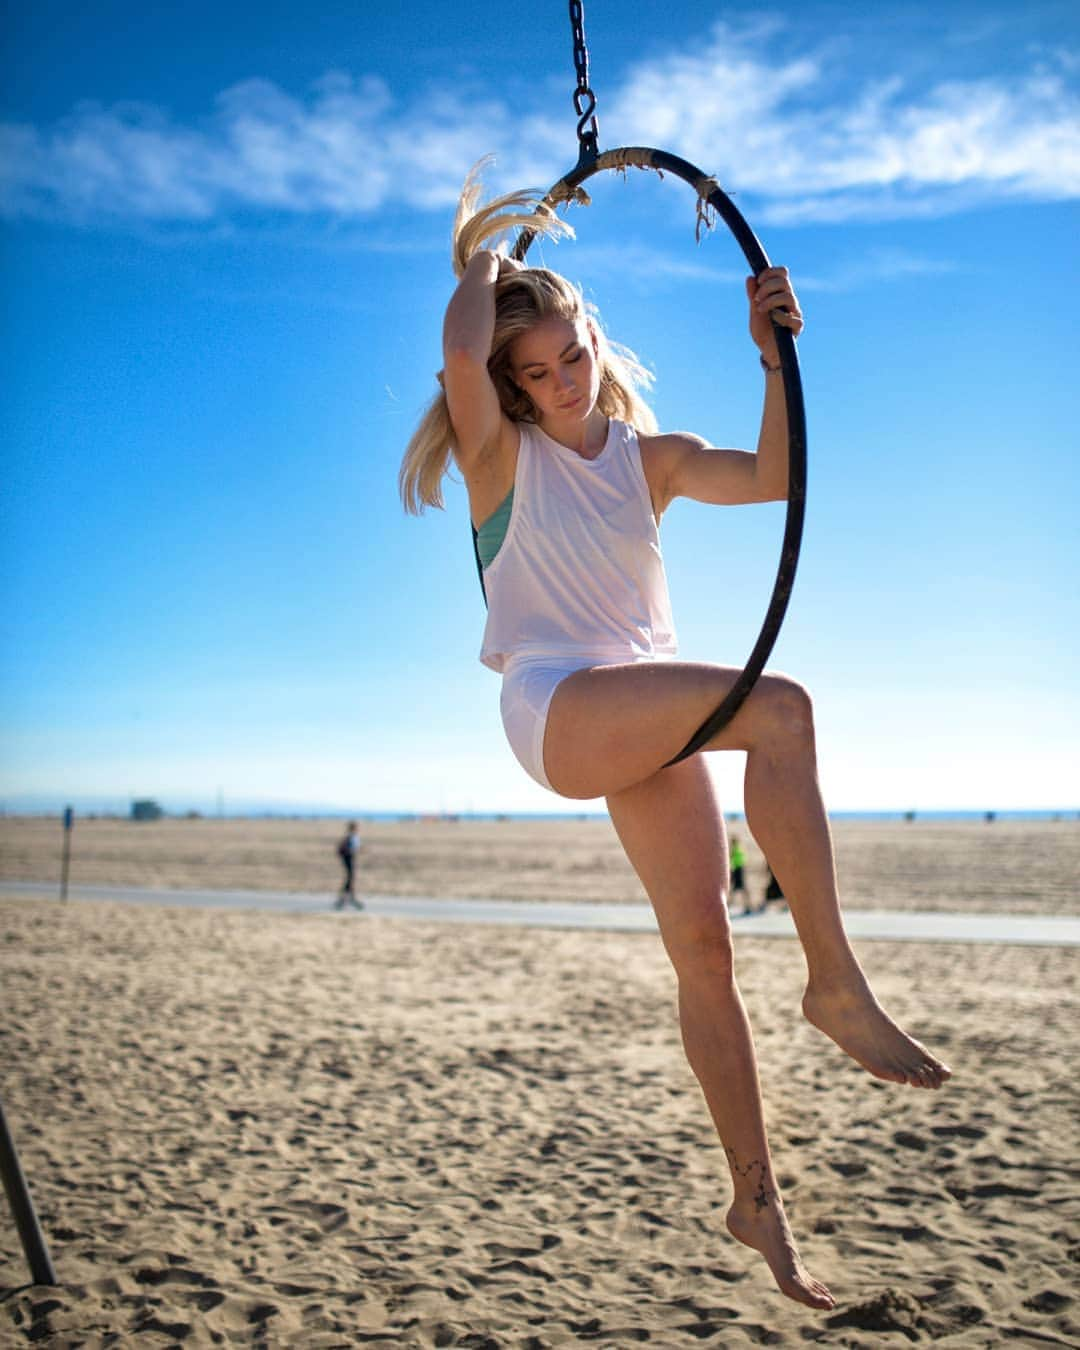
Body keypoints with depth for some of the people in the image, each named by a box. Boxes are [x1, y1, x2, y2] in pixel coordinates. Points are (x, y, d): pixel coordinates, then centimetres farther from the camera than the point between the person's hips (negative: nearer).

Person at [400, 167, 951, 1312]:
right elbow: (462, 351, -14)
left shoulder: (650, 458, 17)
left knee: (701, 941, -5)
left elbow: (771, 478, 1)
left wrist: (776, 358, -9)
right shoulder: (501, 452, 6)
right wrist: (483, 255, 4)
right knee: (779, 705, -29)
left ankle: (756, 1198, 4)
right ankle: (835, 983, -26)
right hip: (553, 708, -5)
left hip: (649, 721, 5)